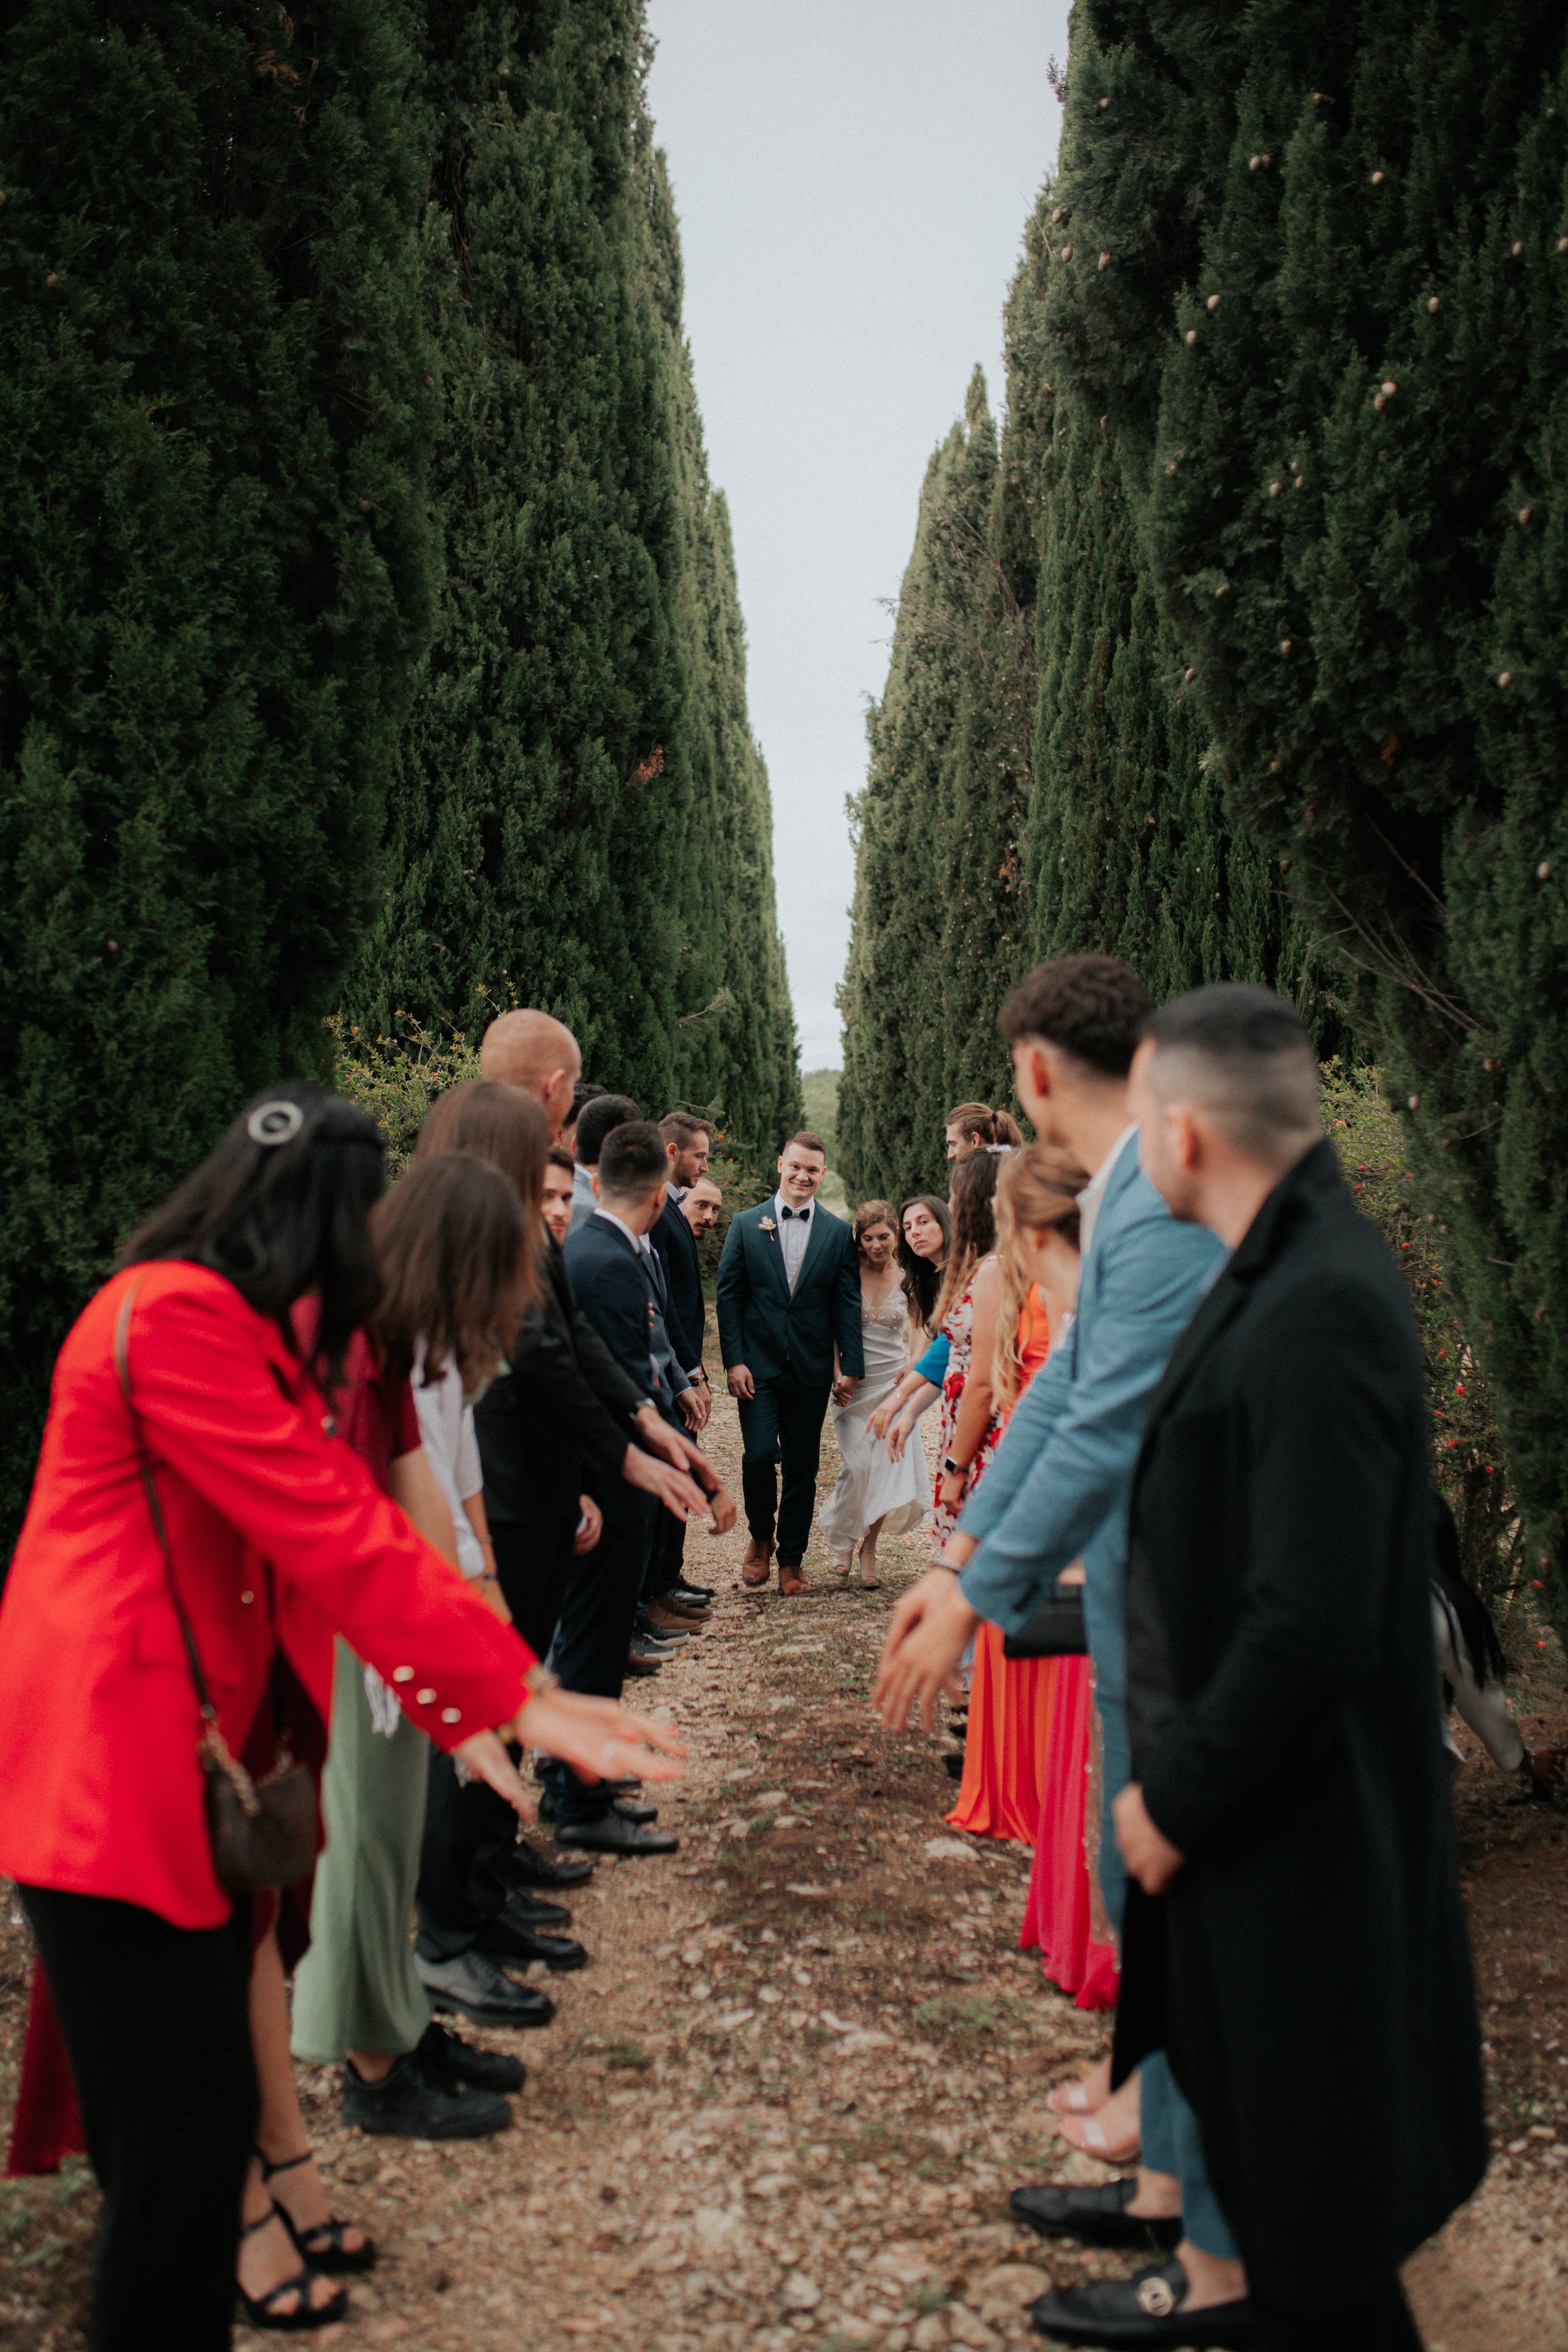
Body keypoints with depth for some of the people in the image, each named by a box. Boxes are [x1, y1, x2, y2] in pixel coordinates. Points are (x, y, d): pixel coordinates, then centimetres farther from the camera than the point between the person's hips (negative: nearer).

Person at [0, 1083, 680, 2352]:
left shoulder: (235, 1330, 14)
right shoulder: (176, 1317, -18)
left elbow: (337, 1518, 11)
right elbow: (334, 1534, -22)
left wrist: (463, 1708, 7)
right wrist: (519, 1694, -17)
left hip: (186, 1759, 10)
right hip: (114, 1760, -10)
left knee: (189, 2112, 16)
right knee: (189, 2118, -3)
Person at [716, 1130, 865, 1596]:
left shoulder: (838, 1232, 5)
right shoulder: (746, 1224, 3)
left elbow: (847, 1303, 5)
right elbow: (728, 1295, 1)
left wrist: (851, 1365, -2)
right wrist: (733, 1360, -7)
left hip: (811, 1368, 1)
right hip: (758, 1365, -1)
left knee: (802, 1466, 6)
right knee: (759, 1455, -12)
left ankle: (791, 1561, 18)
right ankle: (760, 1537, 15)